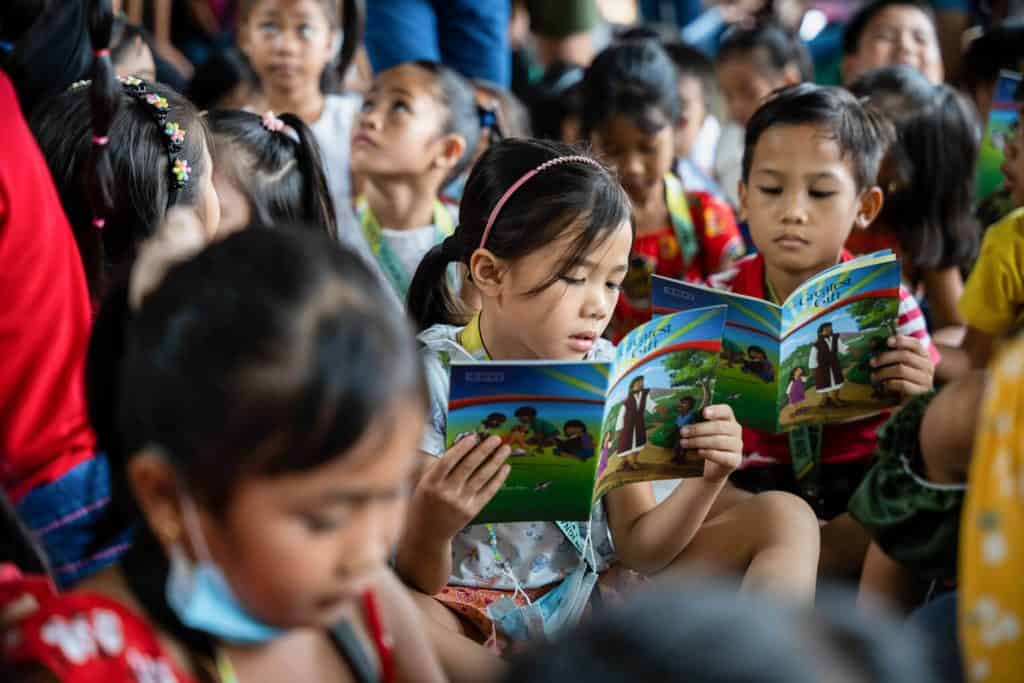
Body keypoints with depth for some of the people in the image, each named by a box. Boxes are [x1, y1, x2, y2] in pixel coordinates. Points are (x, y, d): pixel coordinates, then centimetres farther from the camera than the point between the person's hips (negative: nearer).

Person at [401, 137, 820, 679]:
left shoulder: (608, 371, -1)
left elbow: (638, 549, 1)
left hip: (594, 593, 5)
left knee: (785, 518, -3)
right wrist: (429, 528, -37)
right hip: (473, 622, -4)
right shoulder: (430, 376, -14)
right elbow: (417, 587, -15)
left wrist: (706, 482, -17)